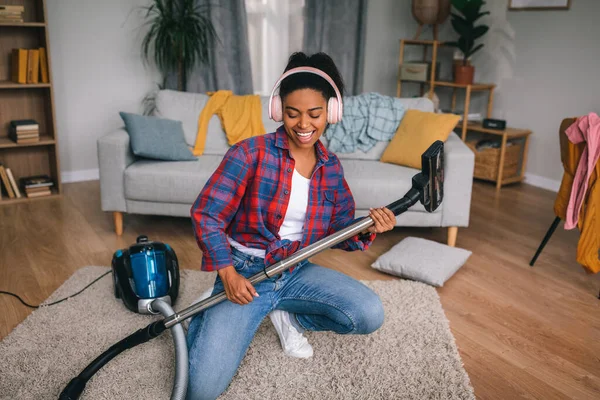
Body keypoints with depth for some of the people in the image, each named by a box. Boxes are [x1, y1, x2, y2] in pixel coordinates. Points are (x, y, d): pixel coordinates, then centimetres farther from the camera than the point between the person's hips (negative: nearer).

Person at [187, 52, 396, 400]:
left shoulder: (331, 168, 3)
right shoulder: (251, 152, -14)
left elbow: (341, 232, 6)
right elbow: (205, 215, -12)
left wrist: (367, 228, -16)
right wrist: (227, 273, -19)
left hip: (296, 272, 5)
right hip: (243, 273, -4)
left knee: (370, 315, -16)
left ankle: (287, 315, 9)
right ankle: (208, 322, 15)